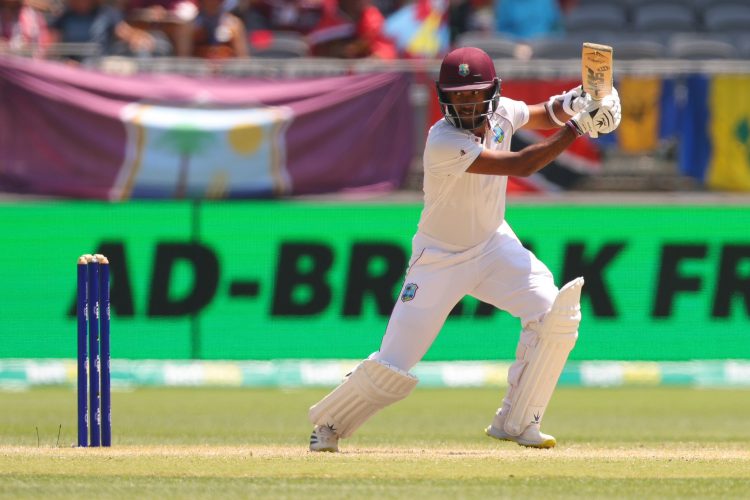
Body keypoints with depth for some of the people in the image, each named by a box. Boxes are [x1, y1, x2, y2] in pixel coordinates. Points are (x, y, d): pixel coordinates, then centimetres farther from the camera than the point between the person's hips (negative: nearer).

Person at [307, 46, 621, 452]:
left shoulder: (501, 113, -9)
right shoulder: (443, 143, -30)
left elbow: (543, 115, 11)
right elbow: (520, 165, -33)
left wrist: (567, 105, -13)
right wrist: (576, 128, -33)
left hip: (493, 244, 6)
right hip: (440, 260, -6)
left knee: (555, 313, -17)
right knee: (393, 369, -8)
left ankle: (515, 422, -2)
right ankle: (329, 424, 21)